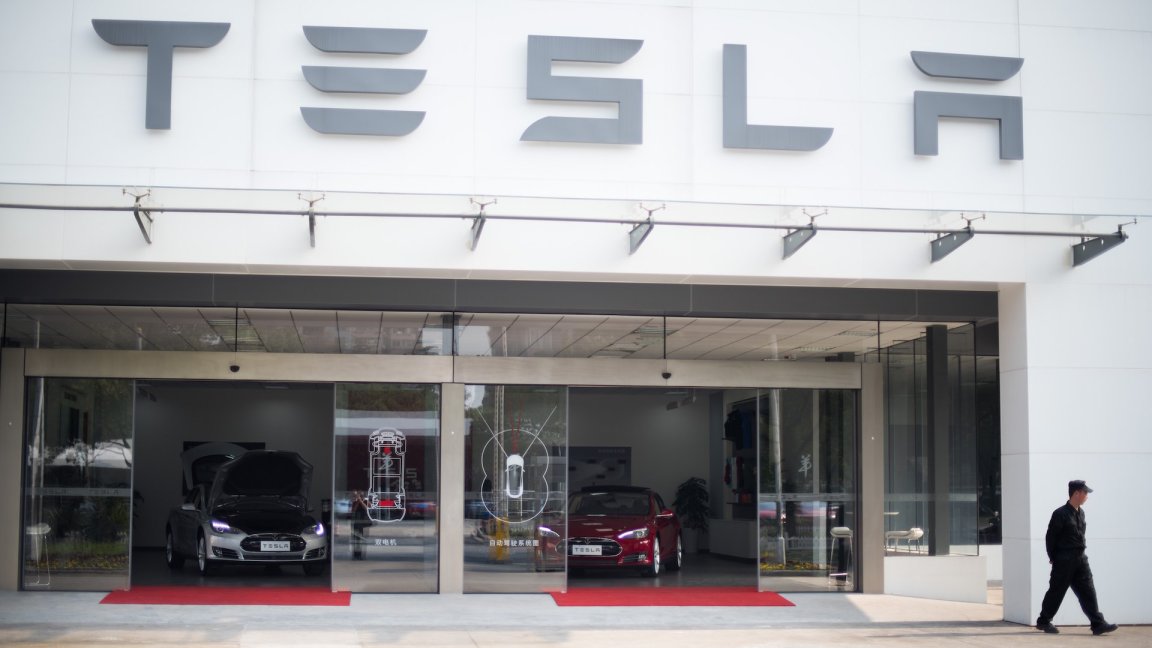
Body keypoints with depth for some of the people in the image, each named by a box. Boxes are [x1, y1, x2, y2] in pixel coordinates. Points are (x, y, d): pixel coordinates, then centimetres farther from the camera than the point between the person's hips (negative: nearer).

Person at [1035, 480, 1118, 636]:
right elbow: (1050, 537, -11)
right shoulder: (1060, 514, -14)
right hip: (1064, 561, -7)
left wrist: (1079, 553, 14)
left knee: (1087, 590, 1)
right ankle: (1043, 621, 16)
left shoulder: (1080, 513, 11)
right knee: (1057, 591, 2)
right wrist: (1053, 558, -6)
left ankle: (1098, 624, 0)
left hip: (1080, 558, 7)